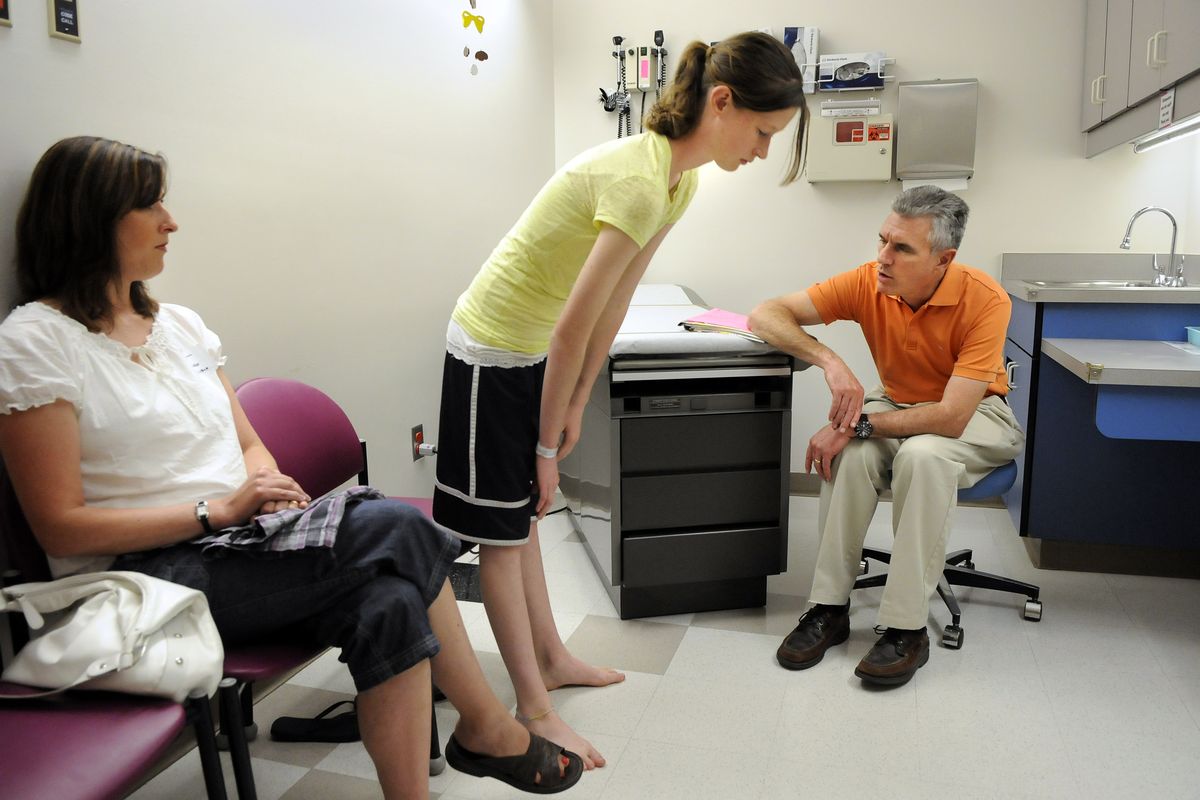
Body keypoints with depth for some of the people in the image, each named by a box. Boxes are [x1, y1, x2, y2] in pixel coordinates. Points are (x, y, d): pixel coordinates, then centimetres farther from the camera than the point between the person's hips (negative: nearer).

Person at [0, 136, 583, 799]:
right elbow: (62, 528, -11)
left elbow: (249, 445, 16)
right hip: (147, 576, -6)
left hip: (241, 538, 6)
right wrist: (219, 509, -19)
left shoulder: (179, 323, 15)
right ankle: (489, 731, -8)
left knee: (389, 603, -25)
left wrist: (270, 490, -8)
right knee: (396, 527, -25)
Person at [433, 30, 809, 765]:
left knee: (522, 511, 19)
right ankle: (534, 711, 14)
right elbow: (572, 330, -26)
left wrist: (574, 408, 7)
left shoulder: (680, 178, 0)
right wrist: (548, 443, -15)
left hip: (532, 352, 9)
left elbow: (613, 304, 4)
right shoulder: (639, 183, -29)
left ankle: (550, 658, 34)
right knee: (502, 526, 2)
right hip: (492, 351, -9)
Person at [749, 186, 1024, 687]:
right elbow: (765, 315, -20)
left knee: (923, 454, -37)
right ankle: (829, 608, -18)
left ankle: (906, 628, -26)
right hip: (898, 403, 3)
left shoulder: (985, 301, -28)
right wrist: (828, 360, -36)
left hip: (975, 413, -3)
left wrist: (857, 425, -34)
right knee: (850, 451, -30)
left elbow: (951, 417, -32)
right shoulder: (867, 282, -18)